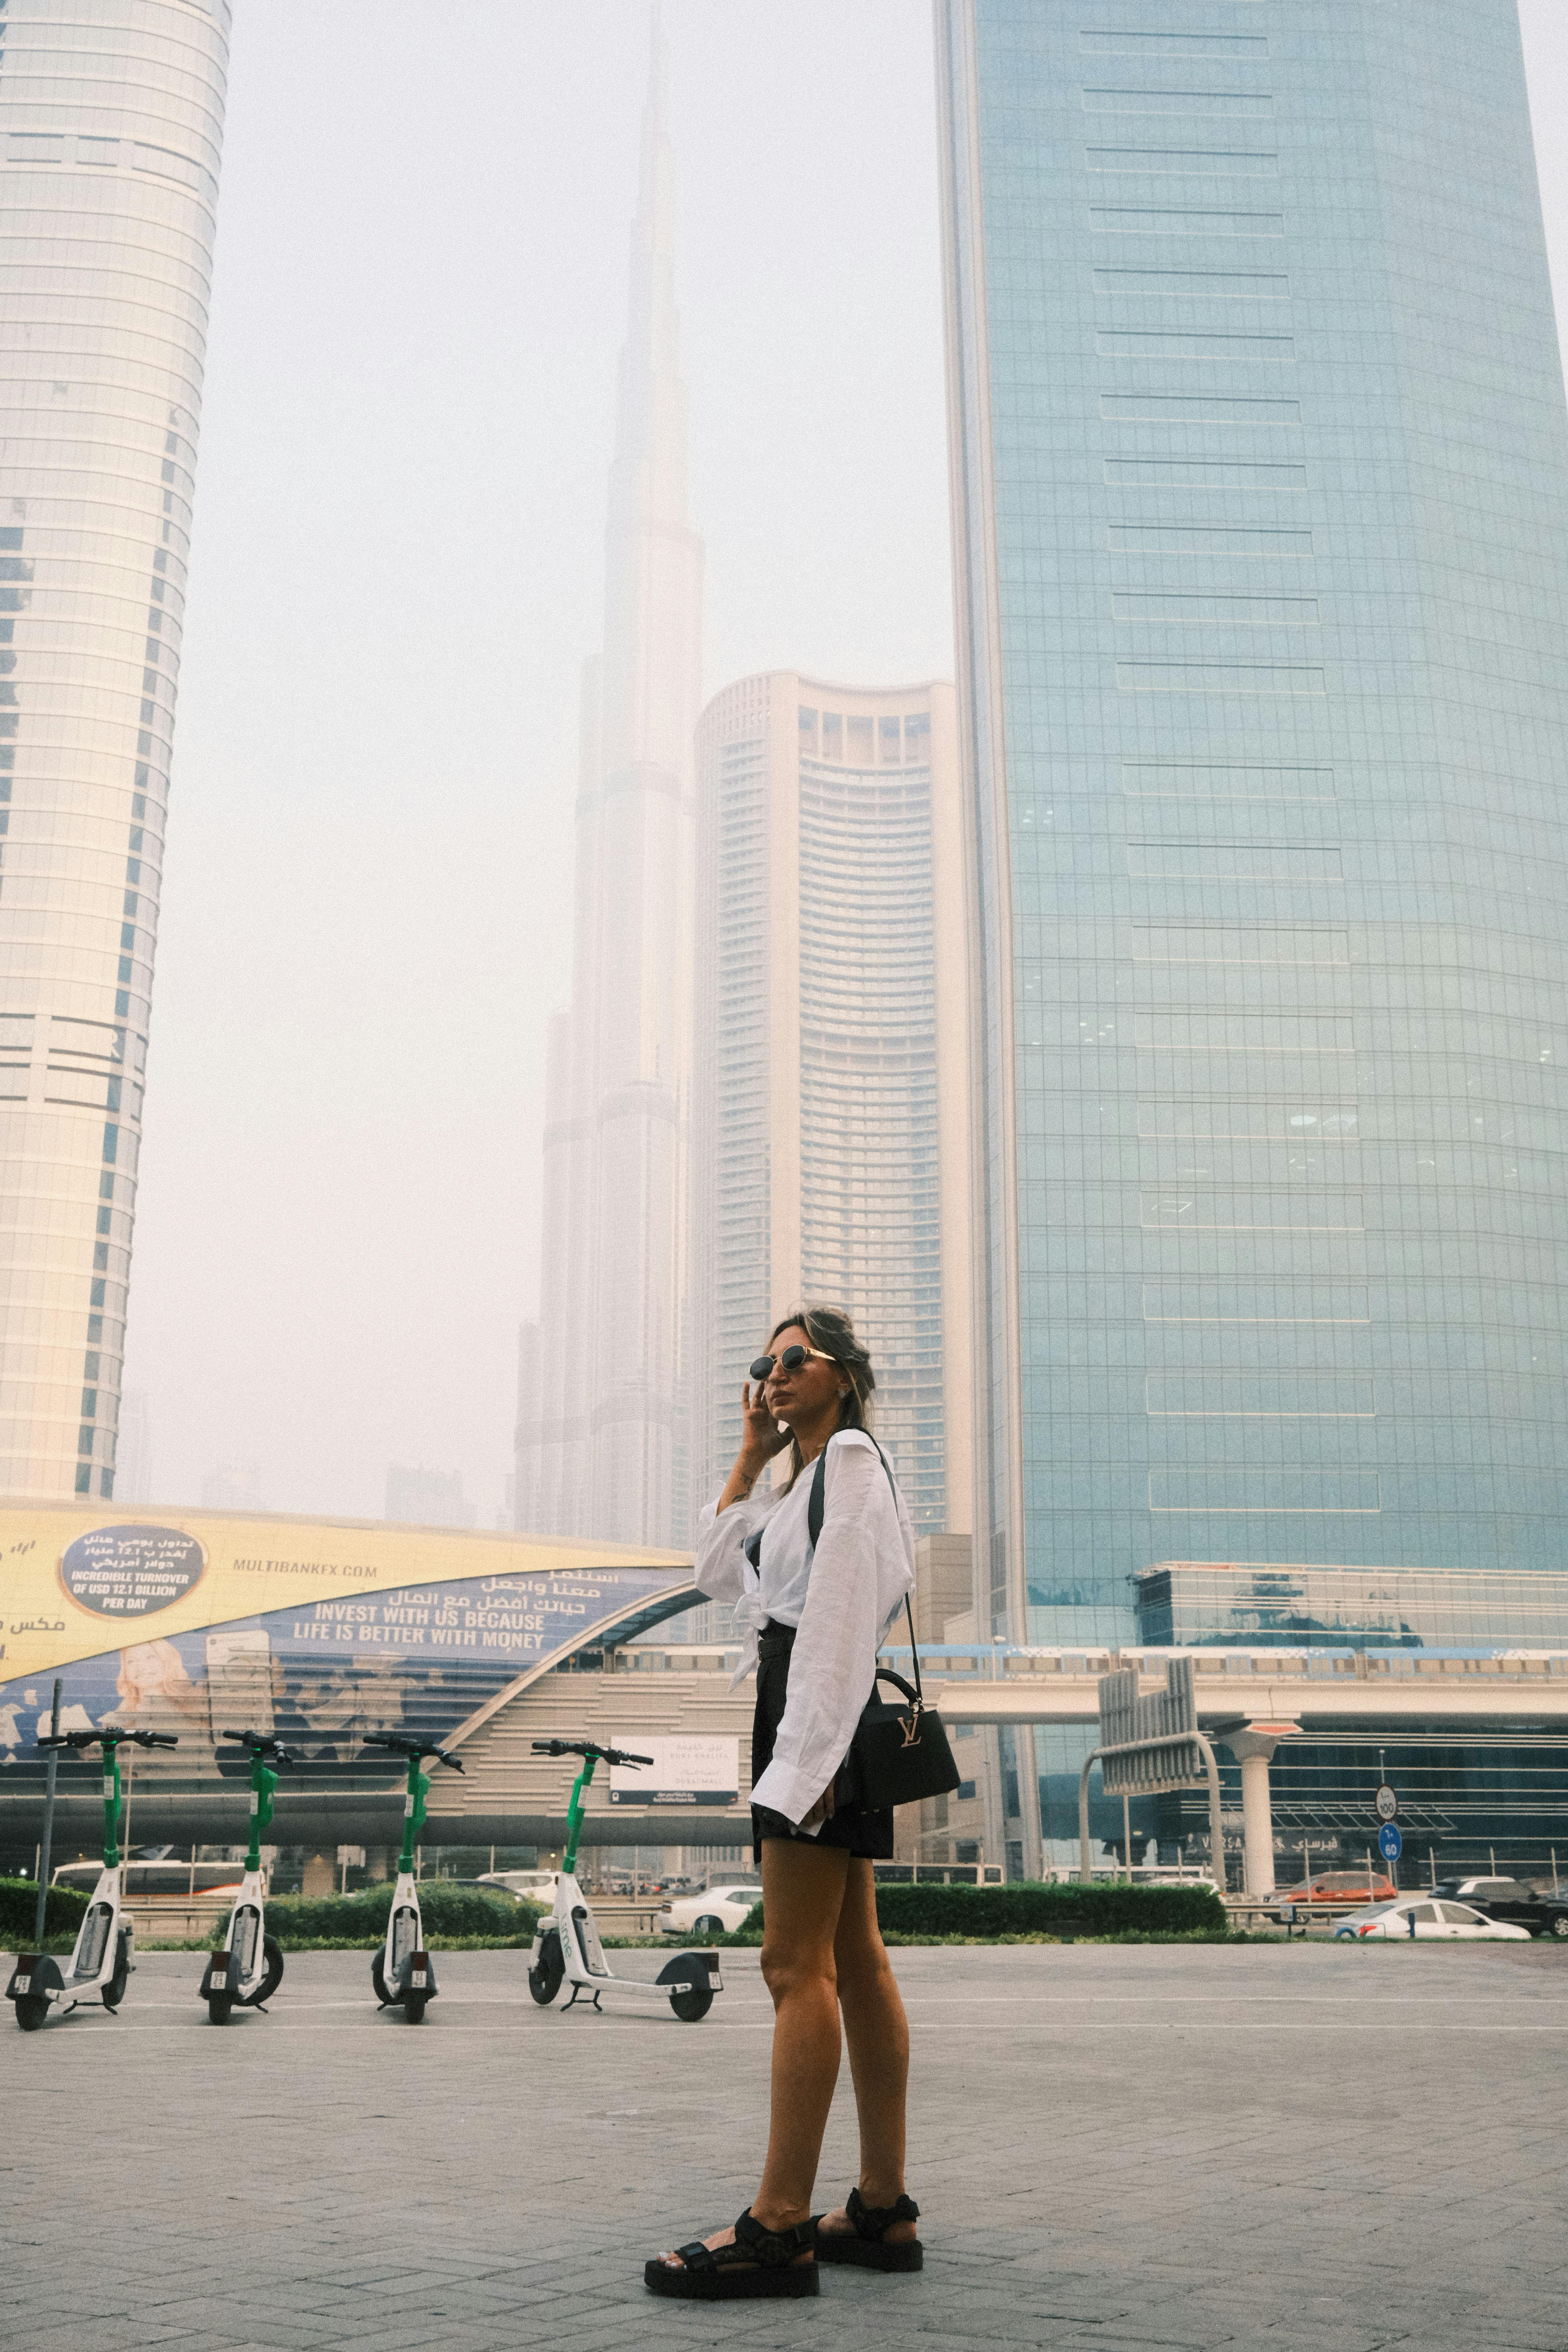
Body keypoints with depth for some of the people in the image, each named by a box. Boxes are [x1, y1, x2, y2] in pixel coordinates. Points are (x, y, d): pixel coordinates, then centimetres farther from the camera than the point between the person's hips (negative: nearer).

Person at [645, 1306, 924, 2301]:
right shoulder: (809, 1474, 24)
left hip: (823, 1712, -10)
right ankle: (884, 2209, 13)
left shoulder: (852, 1455, -7)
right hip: (815, 1723, 10)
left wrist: (813, 1748, -23)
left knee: (798, 1966, -13)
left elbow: (842, 1609, -17)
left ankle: (781, 2226, -13)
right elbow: (718, 1571, 23)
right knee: (855, 1964, 9)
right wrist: (752, 1456, 18)